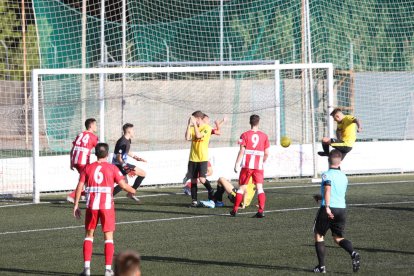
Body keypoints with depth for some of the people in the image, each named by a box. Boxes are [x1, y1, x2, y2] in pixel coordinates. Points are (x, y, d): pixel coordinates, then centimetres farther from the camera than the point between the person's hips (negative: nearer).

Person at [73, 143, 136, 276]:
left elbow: (79, 187, 0)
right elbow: (123, 185, -4)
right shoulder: (112, 168, 0)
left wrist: (76, 205, 3)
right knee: (108, 236, 6)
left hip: (91, 206, 2)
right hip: (107, 205, -2)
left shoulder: (88, 168, 5)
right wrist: (133, 191, 17)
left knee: (89, 235, 13)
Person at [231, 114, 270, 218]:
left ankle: (235, 210, 11)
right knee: (259, 187, 0)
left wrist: (237, 164, -5)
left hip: (247, 166, -1)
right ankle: (261, 210, -13)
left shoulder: (245, 135, -2)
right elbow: (266, 153, 4)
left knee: (242, 187, 7)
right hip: (259, 166, 1)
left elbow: (242, 151, -7)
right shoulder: (264, 136, 5)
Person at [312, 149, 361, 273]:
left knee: (318, 235, 13)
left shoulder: (327, 175, -7)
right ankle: (353, 253, -15)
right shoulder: (344, 177, 15)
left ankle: (321, 266, 10)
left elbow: (328, 190, -23)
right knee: (338, 238, 15)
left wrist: (327, 207, -30)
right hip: (342, 208, 6)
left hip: (329, 210, -6)